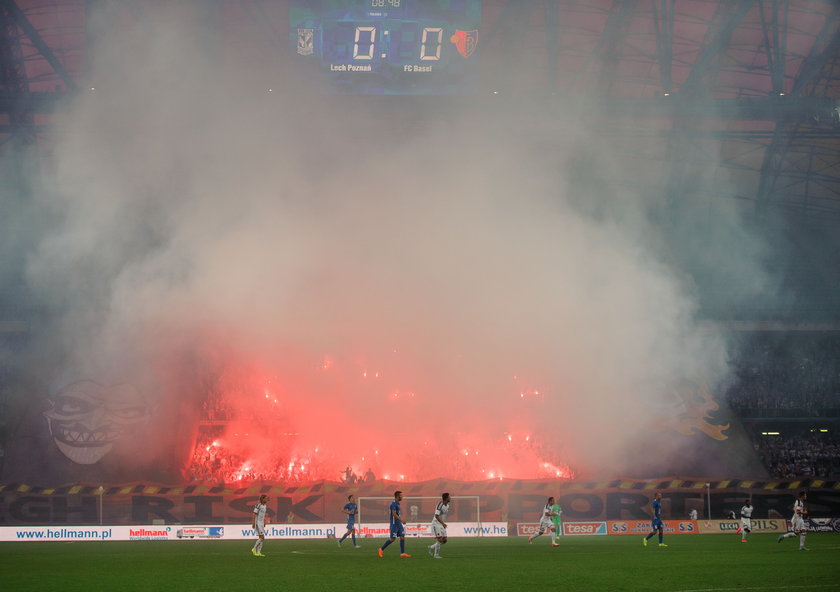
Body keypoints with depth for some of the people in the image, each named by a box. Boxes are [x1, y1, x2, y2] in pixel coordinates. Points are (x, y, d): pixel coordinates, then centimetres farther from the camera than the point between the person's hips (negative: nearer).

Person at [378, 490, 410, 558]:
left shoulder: (397, 504, 15)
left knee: (402, 537, 1)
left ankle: (402, 553, 1)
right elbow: (394, 514, -24)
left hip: (399, 524, 9)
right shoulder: (393, 503, -14)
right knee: (392, 539, -5)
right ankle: (381, 549, 10)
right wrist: (401, 520, -26)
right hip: (394, 524, -9)